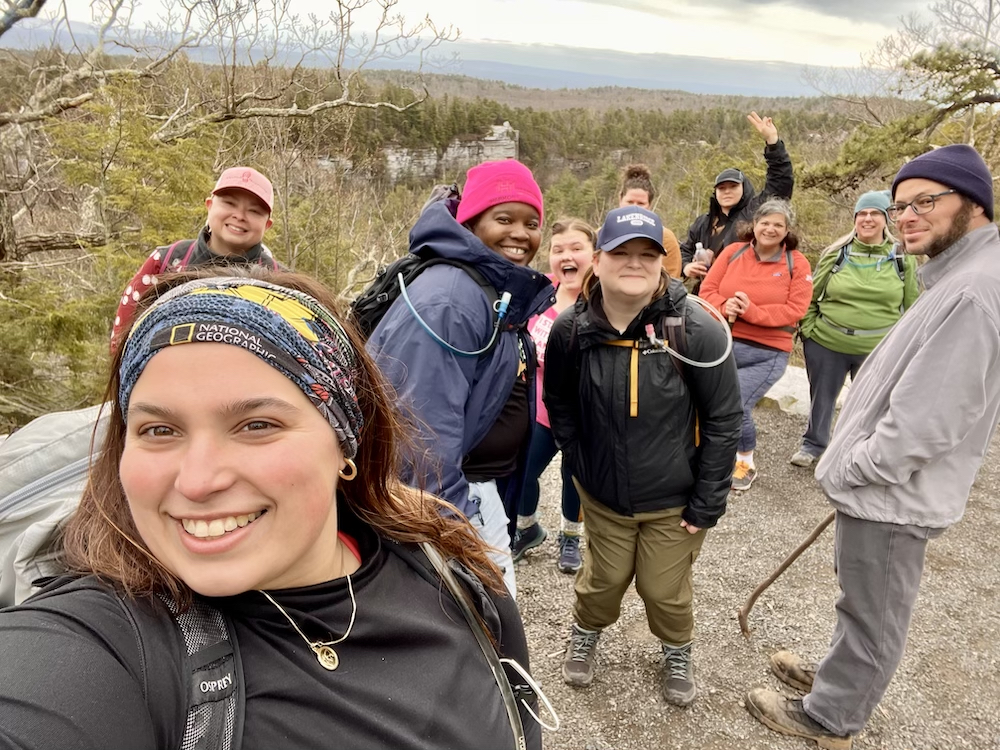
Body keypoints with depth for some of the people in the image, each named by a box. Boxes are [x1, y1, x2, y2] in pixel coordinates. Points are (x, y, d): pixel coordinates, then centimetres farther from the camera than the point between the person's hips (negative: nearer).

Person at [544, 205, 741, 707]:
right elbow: (559, 403, 4)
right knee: (603, 580, 18)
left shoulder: (696, 330, -20)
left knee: (665, 590, 14)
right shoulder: (571, 330, -13)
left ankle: (677, 651, 47)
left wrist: (708, 501, -11)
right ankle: (585, 633, 51)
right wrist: (580, 465, 0)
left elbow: (723, 418, -13)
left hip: (673, 500, -1)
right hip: (603, 495, 2)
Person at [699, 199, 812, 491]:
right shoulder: (733, 251, 4)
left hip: (768, 353, -3)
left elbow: (794, 310, -8)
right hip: (723, 343, 3)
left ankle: (746, 463, 13)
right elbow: (707, 289, 3)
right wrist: (724, 306, -19)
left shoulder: (797, 263, -1)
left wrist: (752, 311, -20)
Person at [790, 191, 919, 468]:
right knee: (822, 397, 15)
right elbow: (810, 295, 5)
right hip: (826, 344, 1)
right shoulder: (836, 254, -1)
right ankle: (813, 444, 36)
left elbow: (912, 307, 6)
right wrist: (809, 330, -3)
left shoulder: (903, 258, 0)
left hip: (878, 350, 0)